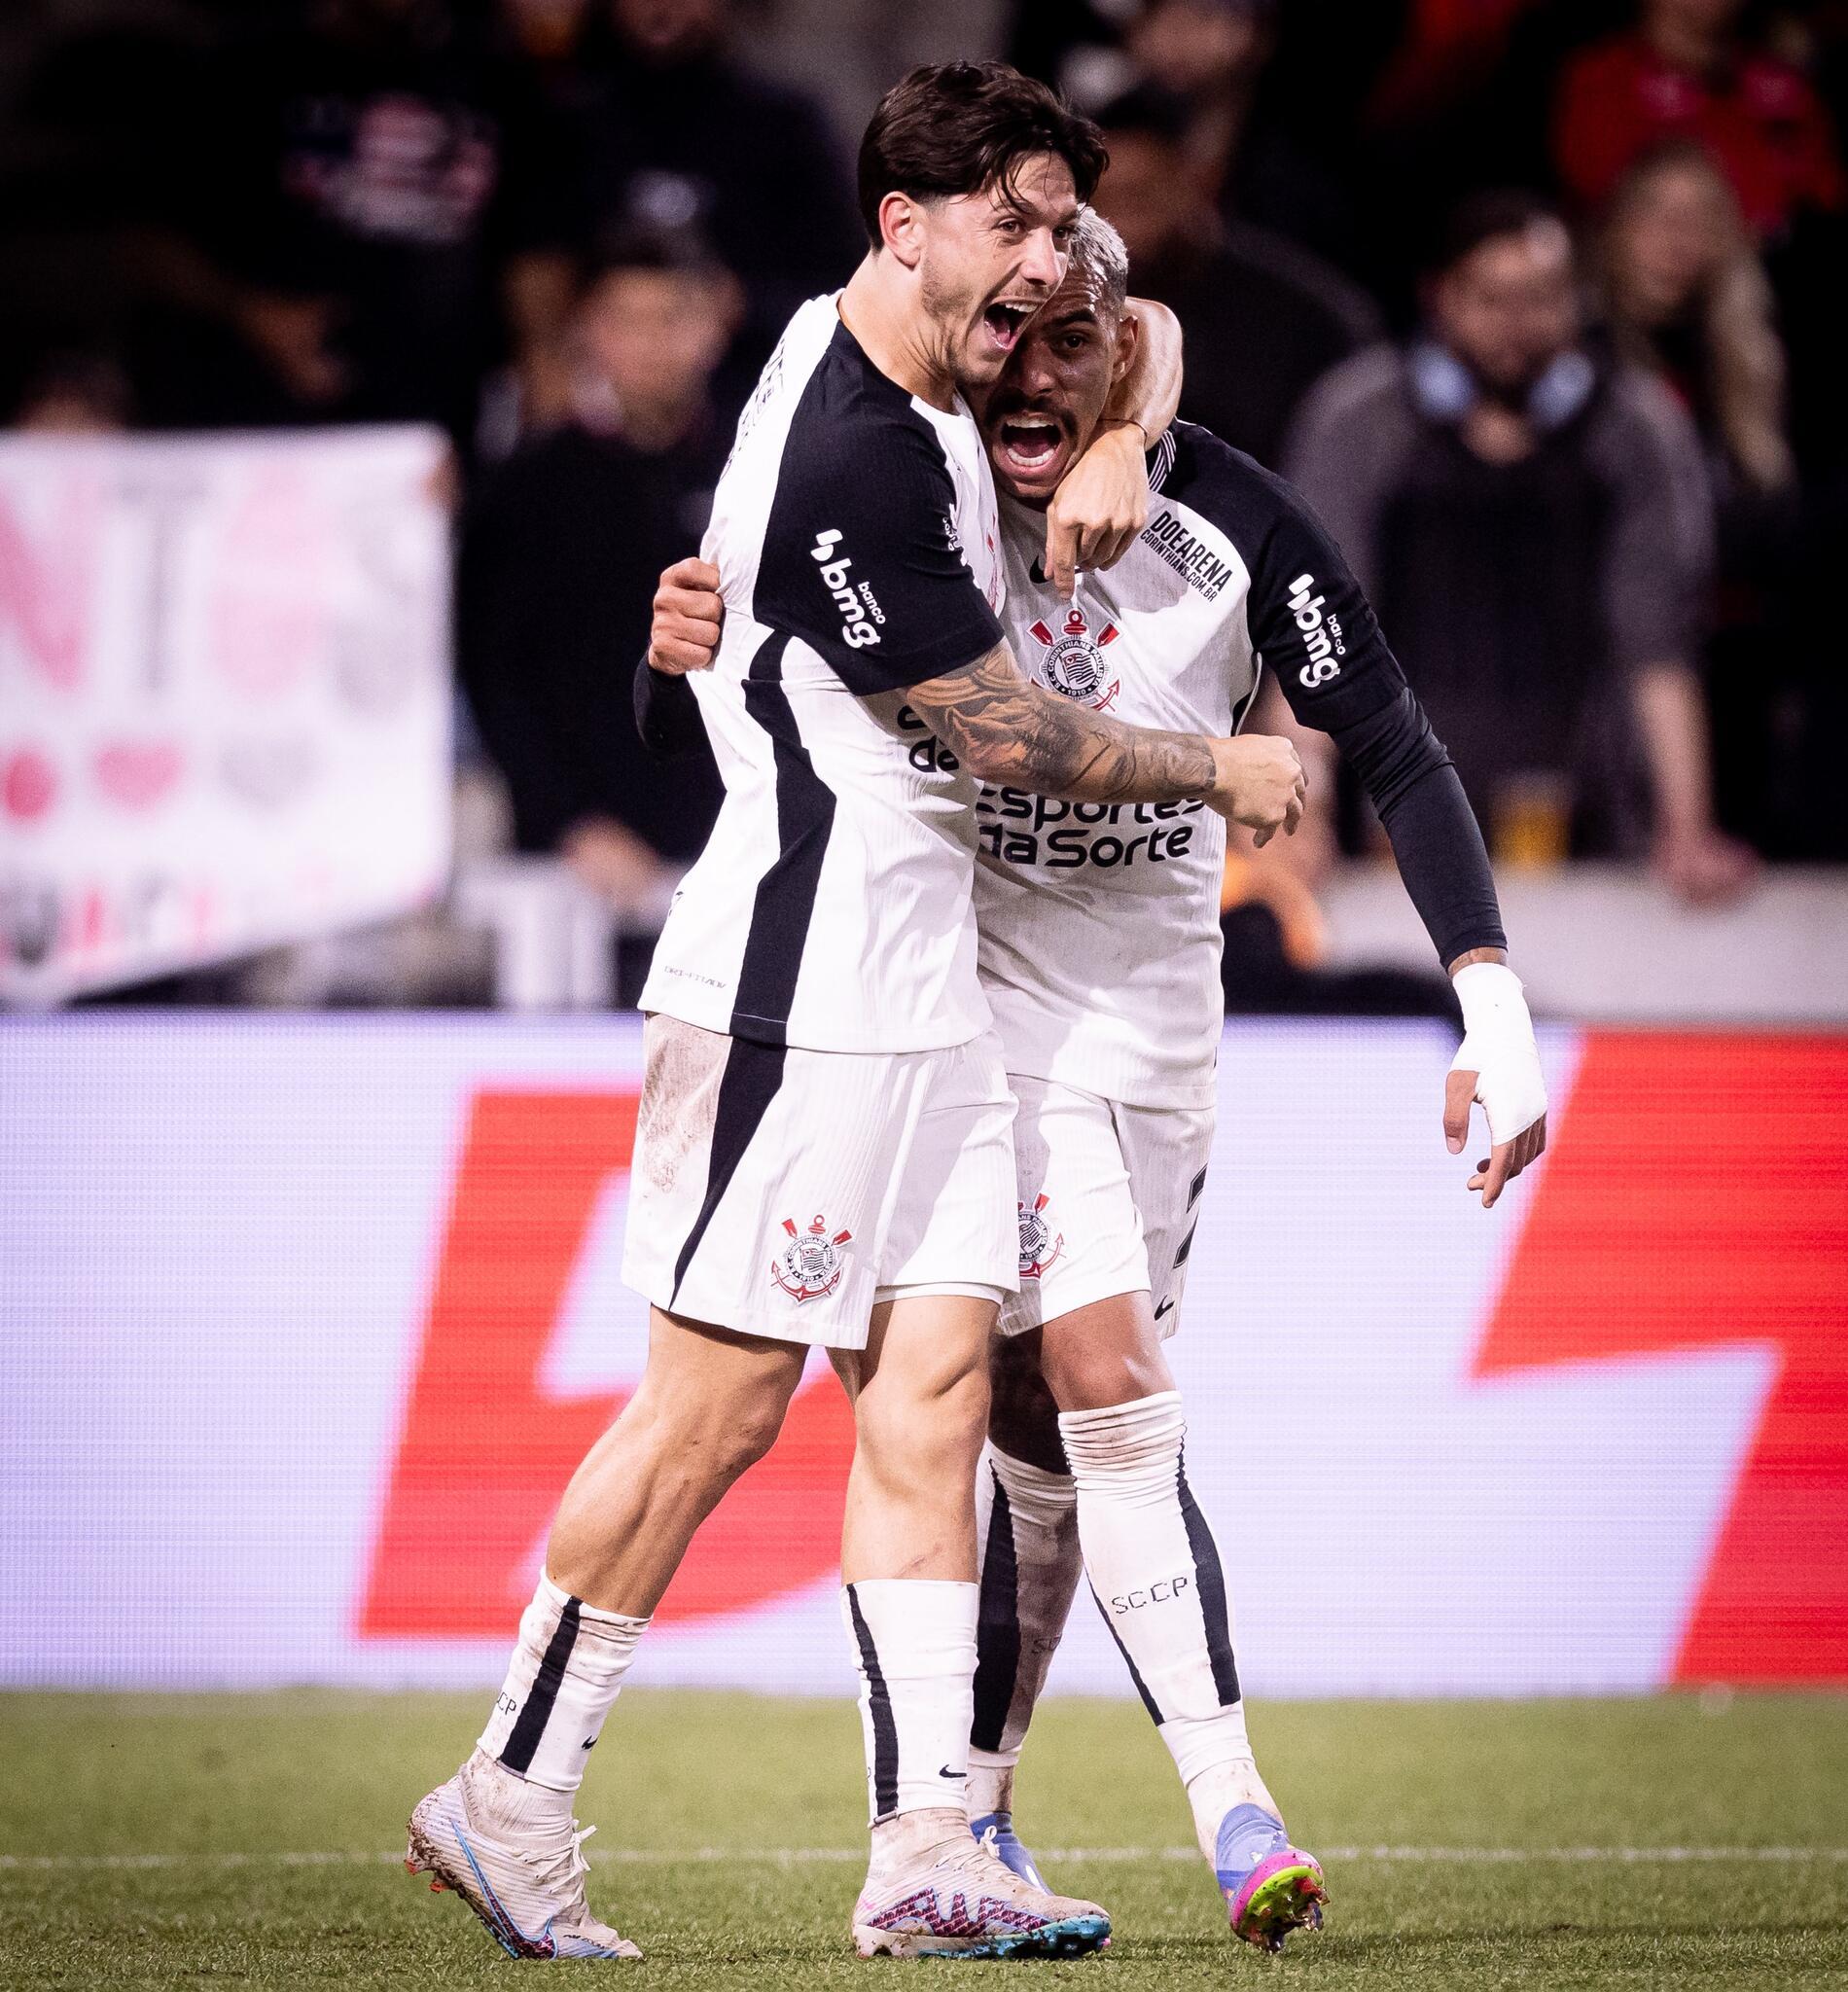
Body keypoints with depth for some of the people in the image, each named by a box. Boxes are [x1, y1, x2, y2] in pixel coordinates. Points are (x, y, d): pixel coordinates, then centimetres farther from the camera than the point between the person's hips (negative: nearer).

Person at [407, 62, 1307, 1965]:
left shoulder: (914, 362, 10)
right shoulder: (847, 464, -20)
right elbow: (1004, 736, -13)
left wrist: (1116, 444, 6)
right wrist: (1220, 777, 2)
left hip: (917, 982, 10)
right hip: (800, 979, -10)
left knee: (930, 1379, 2)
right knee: (718, 1401, -7)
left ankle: (922, 1845, -1)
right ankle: (510, 1794, 4)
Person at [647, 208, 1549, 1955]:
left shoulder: (1230, 528, -9)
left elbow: (1399, 758, -4)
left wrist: (1494, 1017, -12)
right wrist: (682, 647, -28)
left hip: (1155, 1016, 3)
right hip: (982, 1006, -3)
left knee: (1052, 1443, 5)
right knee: (1110, 1399, -17)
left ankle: (967, 1818, 19)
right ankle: (1235, 1817, -19)